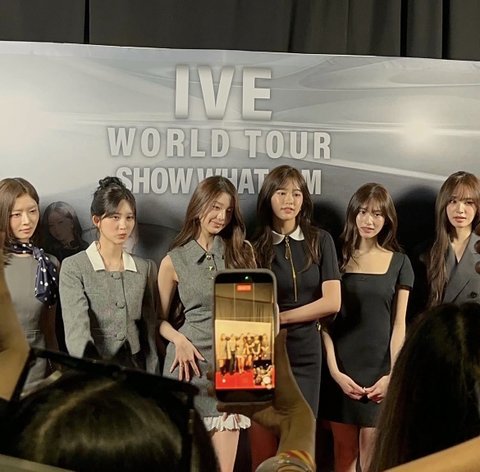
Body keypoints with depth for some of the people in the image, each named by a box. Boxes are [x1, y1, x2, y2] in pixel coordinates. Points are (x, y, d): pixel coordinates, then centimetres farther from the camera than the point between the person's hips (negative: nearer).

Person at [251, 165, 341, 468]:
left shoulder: (320, 241, 3)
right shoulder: (255, 246, 2)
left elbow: (332, 302, -6)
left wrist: (279, 317, -6)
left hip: (305, 354, 1)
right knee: (264, 456, 3)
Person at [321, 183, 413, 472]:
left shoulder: (399, 263, 4)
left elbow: (399, 324, 2)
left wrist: (392, 374, -8)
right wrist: (335, 370, -9)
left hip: (379, 367, 0)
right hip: (343, 367, 1)